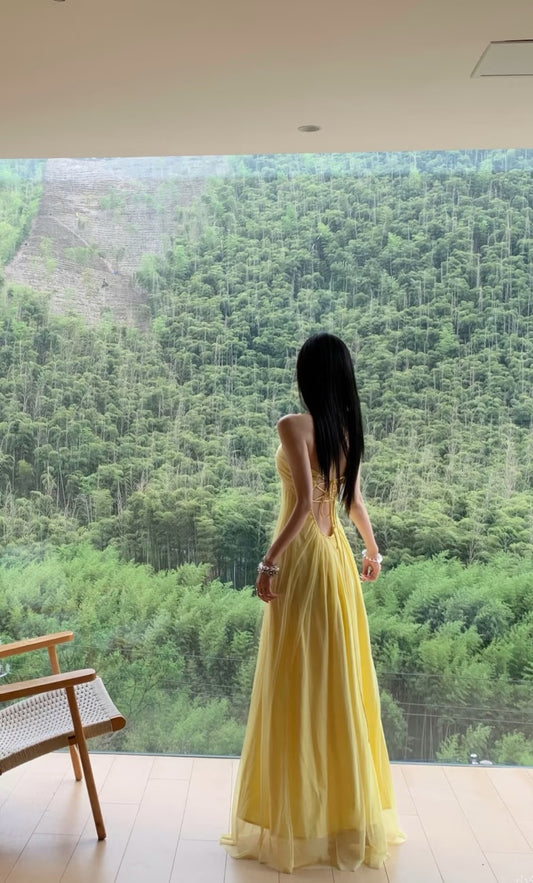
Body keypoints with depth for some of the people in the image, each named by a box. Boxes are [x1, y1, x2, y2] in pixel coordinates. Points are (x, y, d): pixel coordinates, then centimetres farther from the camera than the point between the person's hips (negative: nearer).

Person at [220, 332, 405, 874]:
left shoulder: (294, 425, -15)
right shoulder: (347, 428, 7)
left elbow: (305, 502, -23)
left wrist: (270, 561, -20)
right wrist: (372, 549, 29)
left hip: (303, 558, -7)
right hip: (336, 556, 8)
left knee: (296, 687, 2)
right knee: (338, 682, 15)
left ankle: (297, 818, 14)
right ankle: (349, 810, 28)